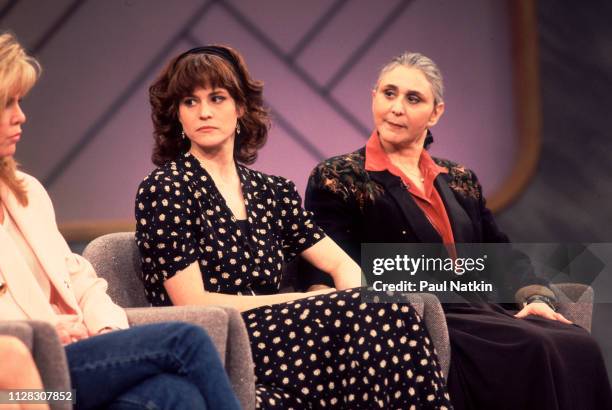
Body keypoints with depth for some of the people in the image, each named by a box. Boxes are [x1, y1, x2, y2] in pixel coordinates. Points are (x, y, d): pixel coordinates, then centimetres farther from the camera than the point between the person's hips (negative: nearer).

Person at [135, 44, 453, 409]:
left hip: (268, 340, 5)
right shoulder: (164, 190, -1)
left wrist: (354, 303, -10)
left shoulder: (271, 191, 16)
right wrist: (303, 300, -10)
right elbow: (192, 303, -9)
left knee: (387, 318, -26)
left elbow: (342, 264, 15)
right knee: (385, 315, -24)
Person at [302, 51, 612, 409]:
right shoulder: (337, 179, 5)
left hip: (483, 313, 6)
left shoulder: (460, 181, 23)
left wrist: (536, 297, -2)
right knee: (538, 352, -30)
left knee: (577, 347, -25)